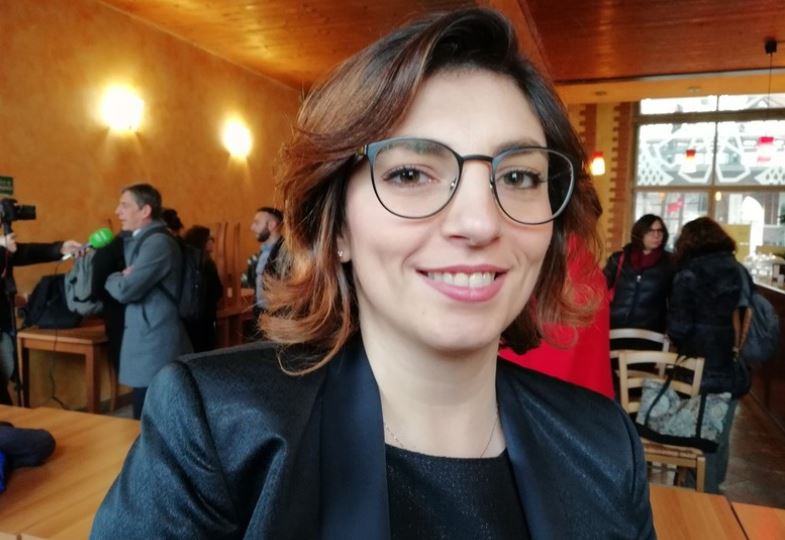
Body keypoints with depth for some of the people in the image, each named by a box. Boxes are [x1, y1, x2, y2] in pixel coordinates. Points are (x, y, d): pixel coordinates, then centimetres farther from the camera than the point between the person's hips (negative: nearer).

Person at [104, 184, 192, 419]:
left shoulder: (158, 243, -17)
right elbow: (126, 284, 15)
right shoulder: (139, 241, 16)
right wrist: (121, 277, -6)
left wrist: (112, 278, -2)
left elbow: (125, 290, -22)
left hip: (156, 346, -10)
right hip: (148, 341, 10)